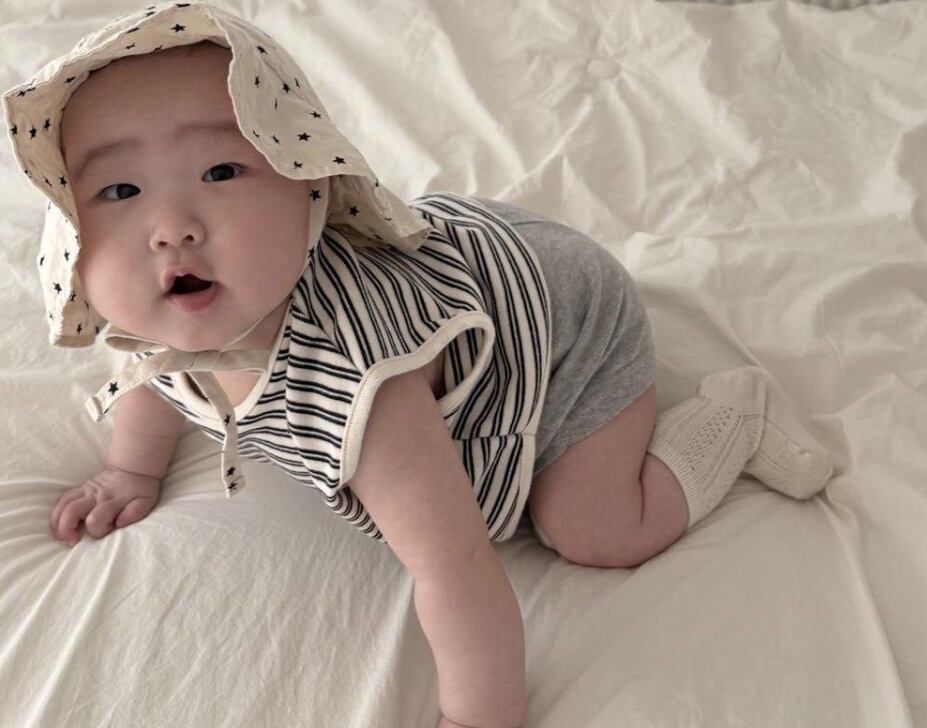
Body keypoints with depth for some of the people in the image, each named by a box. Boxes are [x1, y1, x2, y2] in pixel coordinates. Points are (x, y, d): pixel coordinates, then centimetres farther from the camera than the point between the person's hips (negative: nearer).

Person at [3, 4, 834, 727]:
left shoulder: (348, 378, -48)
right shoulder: (158, 333, -22)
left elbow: (454, 567, -45)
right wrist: (133, 470, 13)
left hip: (565, 310, -6)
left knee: (595, 531, -11)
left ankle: (741, 410, 13)